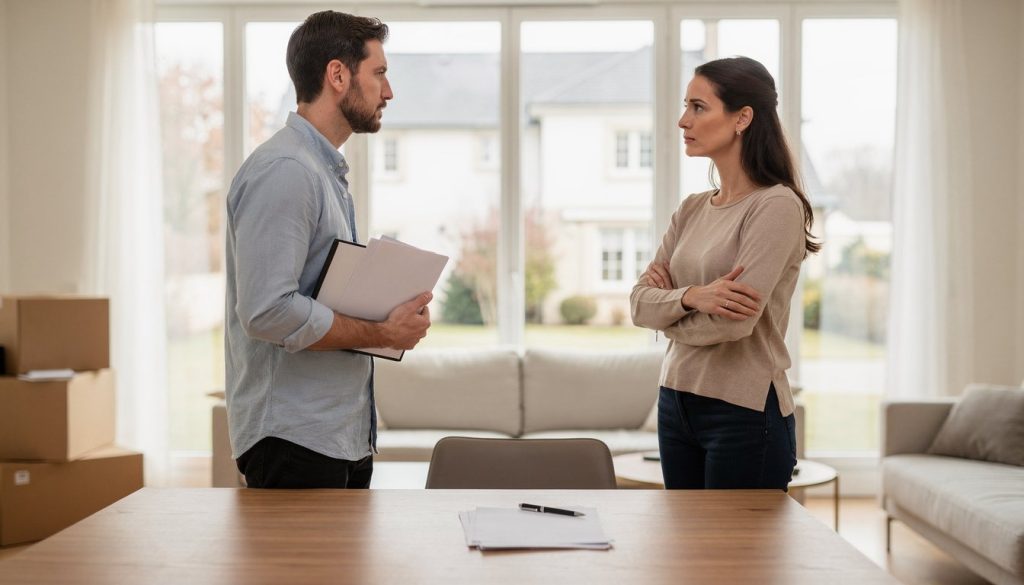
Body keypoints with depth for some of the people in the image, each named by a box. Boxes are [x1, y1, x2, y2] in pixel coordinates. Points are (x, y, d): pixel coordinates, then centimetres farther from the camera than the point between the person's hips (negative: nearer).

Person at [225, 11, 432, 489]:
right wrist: (383, 333, -14)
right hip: (294, 438, -9)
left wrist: (388, 318, 6)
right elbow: (267, 311, -24)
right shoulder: (284, 170, -16)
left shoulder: (326, 170, 17)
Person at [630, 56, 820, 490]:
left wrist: (670, 302, -2)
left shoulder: (776, 205, -13)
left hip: (744, 411, -7)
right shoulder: (692, 209, 9)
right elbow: (640, 303, 3)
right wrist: (692, 297, -17)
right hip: (677, 402, 7)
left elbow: (734, 321, -20)